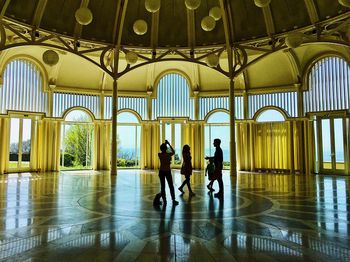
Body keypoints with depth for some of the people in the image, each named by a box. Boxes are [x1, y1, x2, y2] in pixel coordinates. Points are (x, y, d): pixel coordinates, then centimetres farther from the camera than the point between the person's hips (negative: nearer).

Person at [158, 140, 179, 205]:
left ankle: (164, 200, 7)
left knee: (162, 186, 7)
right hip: (168, 171, -2)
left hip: (161, 172, 2)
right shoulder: (169, 154, -12)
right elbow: (173, 152, 10)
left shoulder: (159, 155, -7)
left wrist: (164, 144, 19)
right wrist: (169, 144, 14)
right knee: (171, 186, 6)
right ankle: (173, 200, 4)